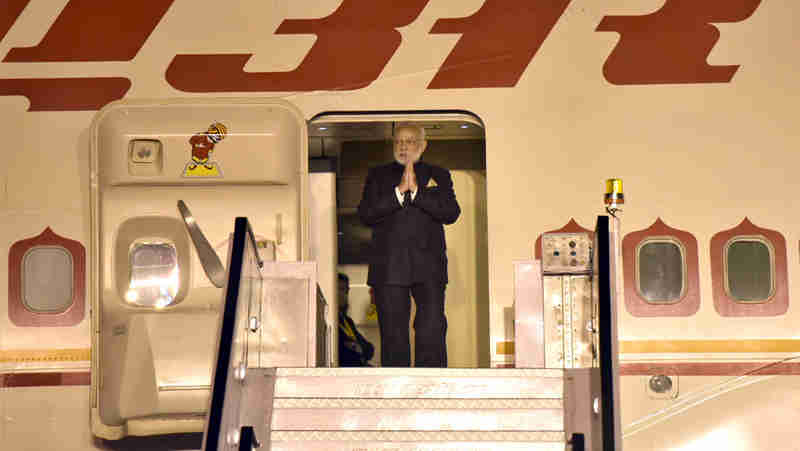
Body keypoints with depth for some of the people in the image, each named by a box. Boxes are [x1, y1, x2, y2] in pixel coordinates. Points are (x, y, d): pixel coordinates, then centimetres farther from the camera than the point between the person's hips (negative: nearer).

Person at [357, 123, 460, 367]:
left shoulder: (438, 176, 15)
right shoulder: (378, 176, 16)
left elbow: (451, 213, -1)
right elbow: (366, 215, 1)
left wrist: (416, 190, -8)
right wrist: (399, 191, -8)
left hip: (429, 267, 0)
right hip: (389, 269, 1)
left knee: (432, 334, -10)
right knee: (393, 336, 0)